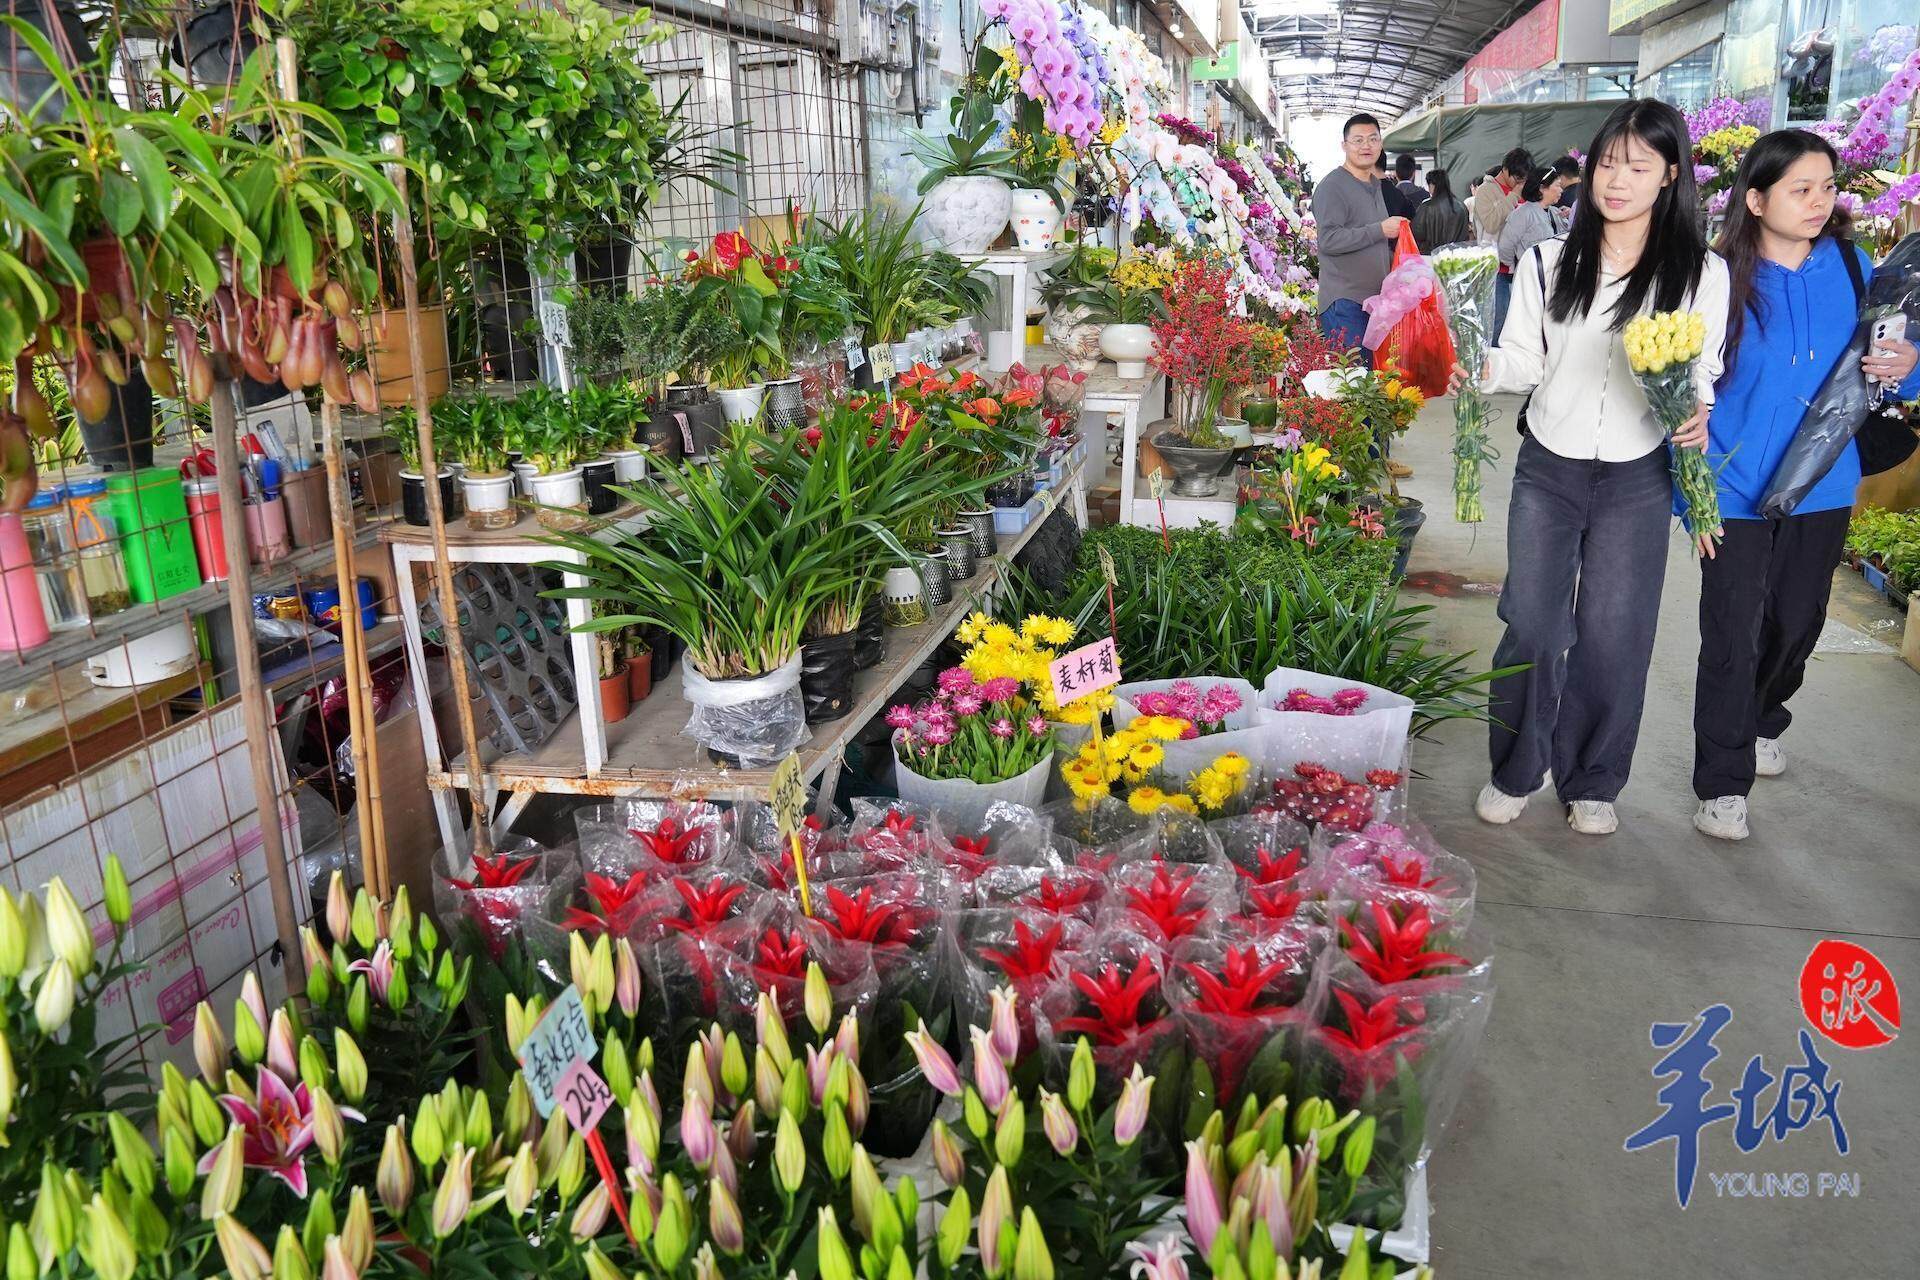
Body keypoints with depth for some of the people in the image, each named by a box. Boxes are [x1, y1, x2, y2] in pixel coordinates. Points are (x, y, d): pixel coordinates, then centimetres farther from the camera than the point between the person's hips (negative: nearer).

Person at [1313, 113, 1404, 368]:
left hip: (1375, 298, 9)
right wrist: (1380, 230, -16)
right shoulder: (1332, 186, -8)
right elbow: (1328, 240, -20)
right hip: (1345, 302, -9)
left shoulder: (1376, 186, 21)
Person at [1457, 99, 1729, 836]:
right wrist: (1483, 368, -20)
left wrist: (1698, 413, -18)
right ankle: (1515, 771, 21)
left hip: (1637, 479, 0)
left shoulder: (1702, 274, -2)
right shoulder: (1549, 262, 1)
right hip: (1547, 469, 1)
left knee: (1612, 637, 5)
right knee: (1530, 627, 1)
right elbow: (1526, 359, 1)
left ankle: (1592, 782, 24)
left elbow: (1704, 371, 4)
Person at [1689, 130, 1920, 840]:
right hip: (1738, 491, -4)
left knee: (1796, 624, 19)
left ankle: (1760, 723, 45)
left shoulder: (1851, 267, 0)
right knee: (1732, 636, -2)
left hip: (1822, 488, 5)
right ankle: (1723, 782, 11)